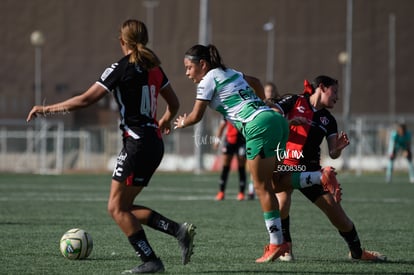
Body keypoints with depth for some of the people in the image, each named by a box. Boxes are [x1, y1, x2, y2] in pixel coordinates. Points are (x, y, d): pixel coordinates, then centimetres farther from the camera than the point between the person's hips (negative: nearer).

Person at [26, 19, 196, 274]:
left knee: (117, 208, 0)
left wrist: (48, 109, -3)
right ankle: (179, 230, 5)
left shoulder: (121, 69, -11)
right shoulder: (154, 68, 11)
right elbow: (174, 104, 20)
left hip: (137, 144, -8)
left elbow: (85, 100, -13)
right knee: (124, 207, 14)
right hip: (155, 144, 8)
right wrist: (165, 121, 43)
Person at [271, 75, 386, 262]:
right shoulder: (294, 102, 0)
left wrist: (338, 148, -15)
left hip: (310, 170, 5)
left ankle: (357, 252, 23)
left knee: (337, 214, 0)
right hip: (285, 165, -5)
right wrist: (289, 122, -22)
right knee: (282, 197, -35)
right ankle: (285, 248, -18)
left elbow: (333, 154, 8)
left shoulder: (328, 120, 13)